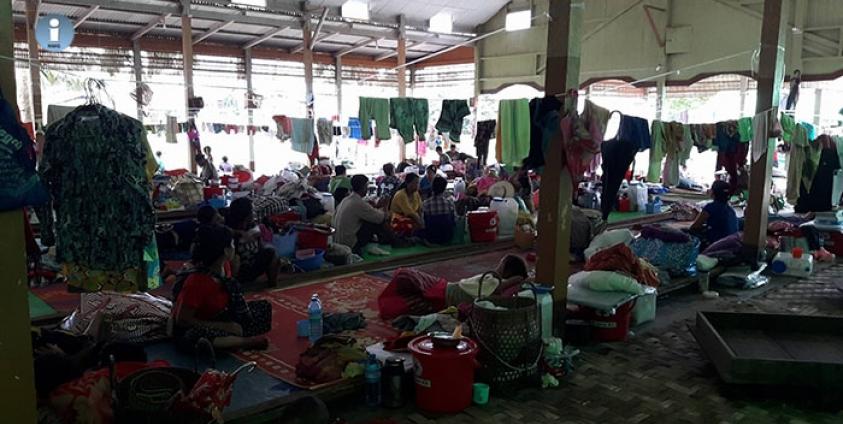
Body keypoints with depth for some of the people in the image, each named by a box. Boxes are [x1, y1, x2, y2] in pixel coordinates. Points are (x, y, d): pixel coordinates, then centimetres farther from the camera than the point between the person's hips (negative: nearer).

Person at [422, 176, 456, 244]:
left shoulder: (426, 203, -11)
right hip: (447, 238, -1)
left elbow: (423, 223, -6)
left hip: (431, 239, 1)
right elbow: (455, 220, -5)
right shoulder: (449, 201, -11)